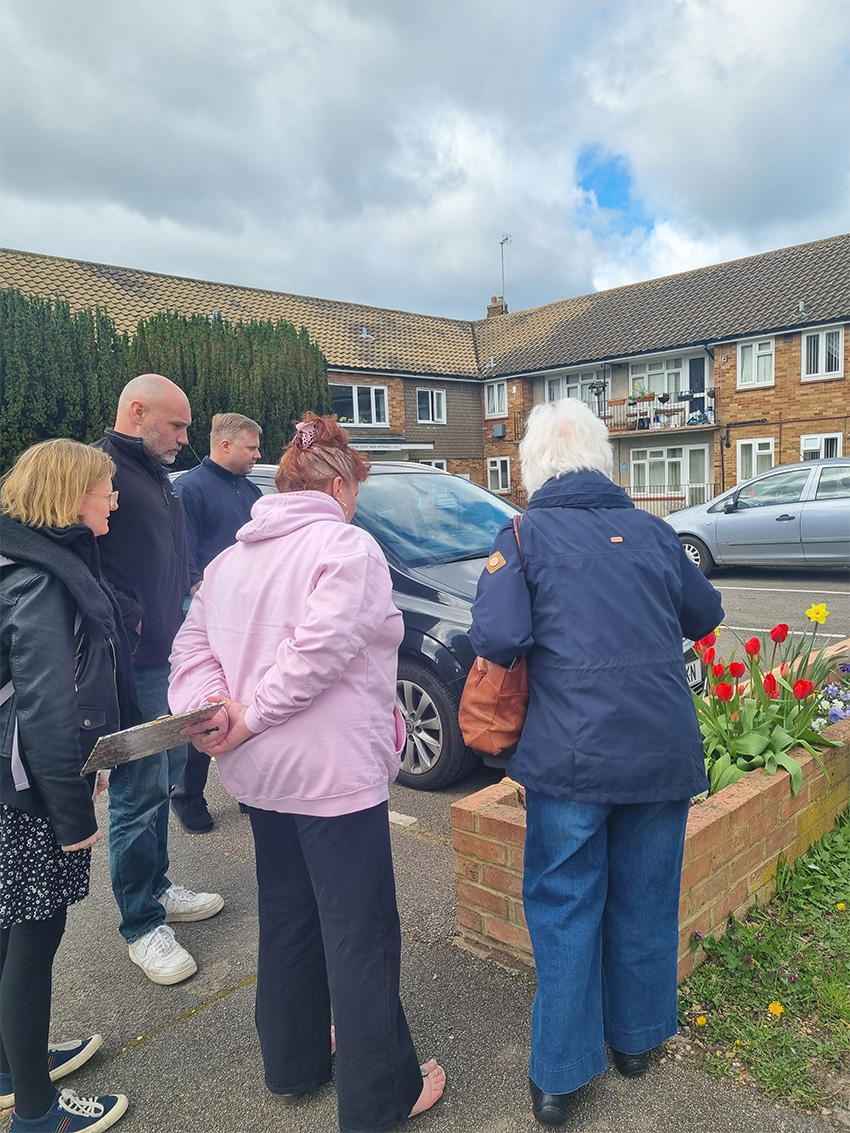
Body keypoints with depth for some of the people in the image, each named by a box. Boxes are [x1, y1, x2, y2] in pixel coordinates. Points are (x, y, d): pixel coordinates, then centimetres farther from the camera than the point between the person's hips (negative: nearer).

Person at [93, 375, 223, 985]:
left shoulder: (157, 477, 17)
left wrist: (196, 584, 12)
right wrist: (128, 618, -21)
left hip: (171, 655, 10)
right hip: (135, 663, -10)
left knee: (167, 774, 19)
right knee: (141, 792, 0)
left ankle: (157, 887, 36)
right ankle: (142, 925, 15)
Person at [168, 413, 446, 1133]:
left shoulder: (231, 558, 10)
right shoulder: (348, 546, -14)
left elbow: (192, 647, 5)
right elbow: (318, 648, -26)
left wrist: (209, 709, -9)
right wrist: (252, 715, -17)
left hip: (258, 774, 8)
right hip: (334, 774, -8)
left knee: (286, 917, 23)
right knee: (361, 937, 6)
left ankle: (294, 1062, 40)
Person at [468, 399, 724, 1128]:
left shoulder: (525, 536, -5)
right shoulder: (651, 530, 6)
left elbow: (497, 639, -15)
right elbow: (705, 615, 18)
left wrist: (545, 641, 6)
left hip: (572, 753, -3)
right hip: (665, 748, 4)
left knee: (565, 909, 11)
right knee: (646, 899, 19)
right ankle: (636, 1040, 39)